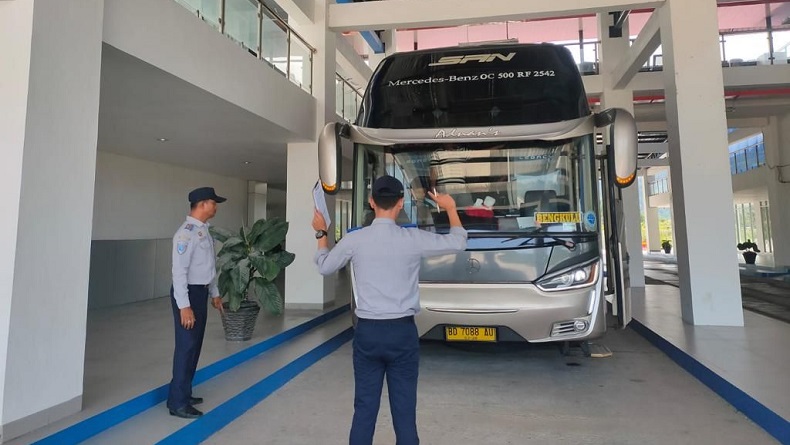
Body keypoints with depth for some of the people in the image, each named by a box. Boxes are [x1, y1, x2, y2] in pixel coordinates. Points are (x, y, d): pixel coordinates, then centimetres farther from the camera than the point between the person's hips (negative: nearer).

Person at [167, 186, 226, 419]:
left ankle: (184, 394, 30)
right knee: (186, 346, -3)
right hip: (188, 293, -10)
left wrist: (214, 293, 21)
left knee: (195, 345, 16)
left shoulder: (204, 231, 10)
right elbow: (179, 271, -23)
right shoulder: (187, 232, -19)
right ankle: (178, 403, 10)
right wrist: (184, 306, -25)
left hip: (201, 292, 10)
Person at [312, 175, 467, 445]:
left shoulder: (354, 240, -5)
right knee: (404, 409, 9)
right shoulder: (413, 239, -8)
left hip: (367, 331, 1)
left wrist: (321, 233, 27)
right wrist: (450, 208, 21)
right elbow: (457, 243, 7)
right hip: (402, 331, -1)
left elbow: (325, 267, 13)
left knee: (364, 408, 11)